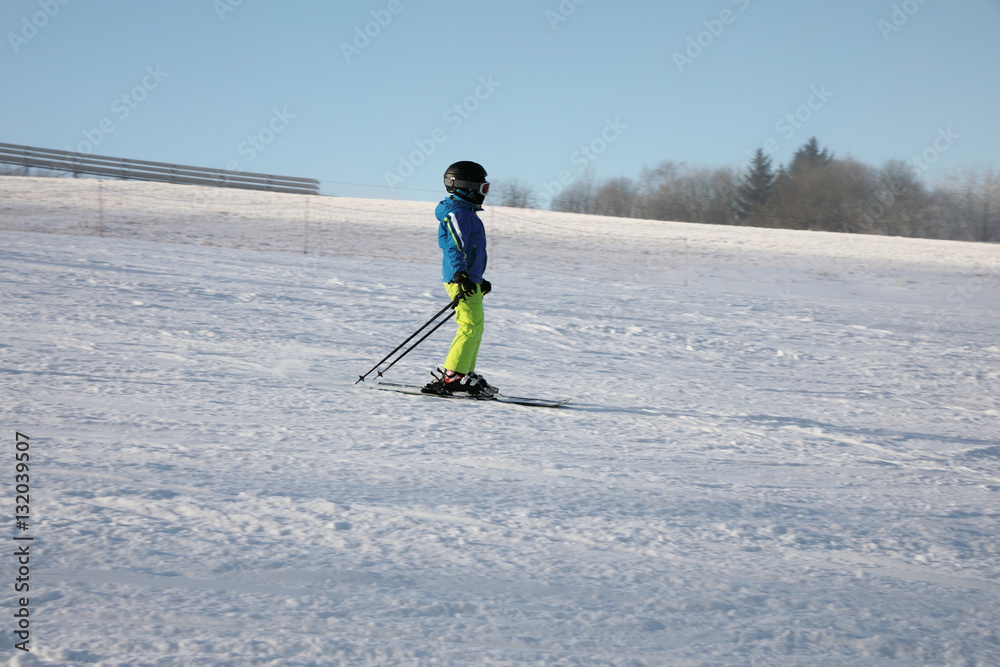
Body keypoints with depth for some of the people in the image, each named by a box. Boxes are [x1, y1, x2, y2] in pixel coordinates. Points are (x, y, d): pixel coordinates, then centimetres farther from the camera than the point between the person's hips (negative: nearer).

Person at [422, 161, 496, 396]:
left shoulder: (467, 213, 22)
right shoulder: (457, 213, -11)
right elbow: (454, 247, -22)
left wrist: (479, 280, 35)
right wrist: (460, 275, -33)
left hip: (469, 279, 11)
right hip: (461, 279, -11)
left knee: (475, 329, 14)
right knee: (472, 326, -14)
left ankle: (465, 374, 20)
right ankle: (451, 377, -15)